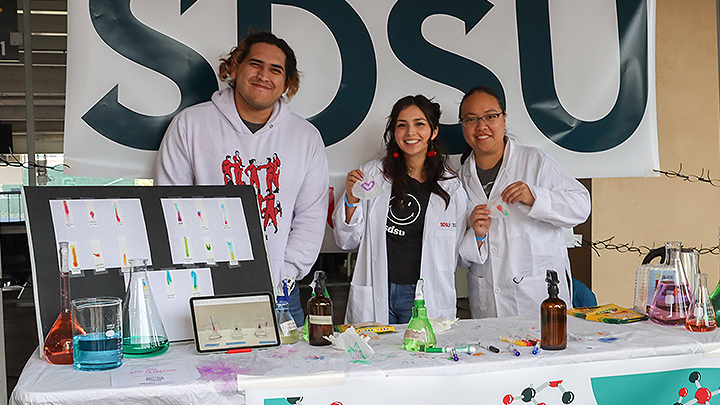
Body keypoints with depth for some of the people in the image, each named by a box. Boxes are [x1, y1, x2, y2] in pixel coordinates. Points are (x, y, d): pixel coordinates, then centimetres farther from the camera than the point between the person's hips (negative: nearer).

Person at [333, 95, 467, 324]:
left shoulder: (451, 187, 4)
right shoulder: (372, 174, 3)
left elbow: (458, 254, 12)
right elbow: (347, 241, 5)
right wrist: (351, 200, -7)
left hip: (424, 299, 0)